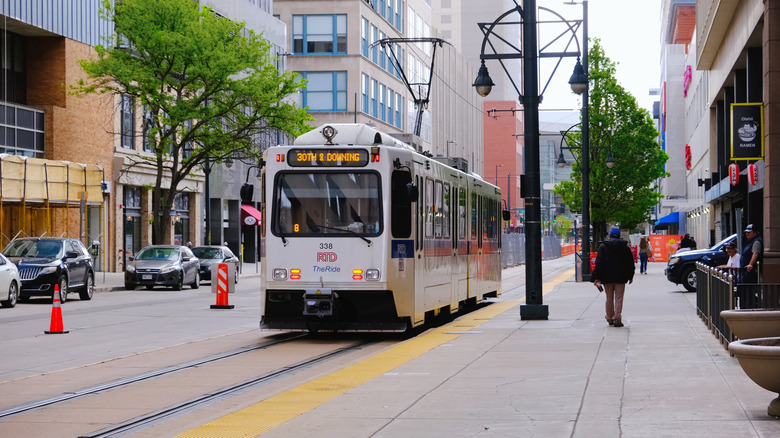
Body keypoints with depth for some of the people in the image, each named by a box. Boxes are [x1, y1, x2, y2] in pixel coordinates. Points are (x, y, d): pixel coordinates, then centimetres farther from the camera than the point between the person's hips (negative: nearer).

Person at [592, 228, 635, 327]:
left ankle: (610, 318, 18)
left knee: (609, 298, 11)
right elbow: (630, 263, 8)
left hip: (607, 278, 0)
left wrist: (596, 278, -7)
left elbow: (599, 263, -6)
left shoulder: (603, 247, -1)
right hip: (621, 278, 0)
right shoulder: (625, 247, 4)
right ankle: (617, 318, -11)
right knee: (619, 298, -1)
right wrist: (631, 276, 17)